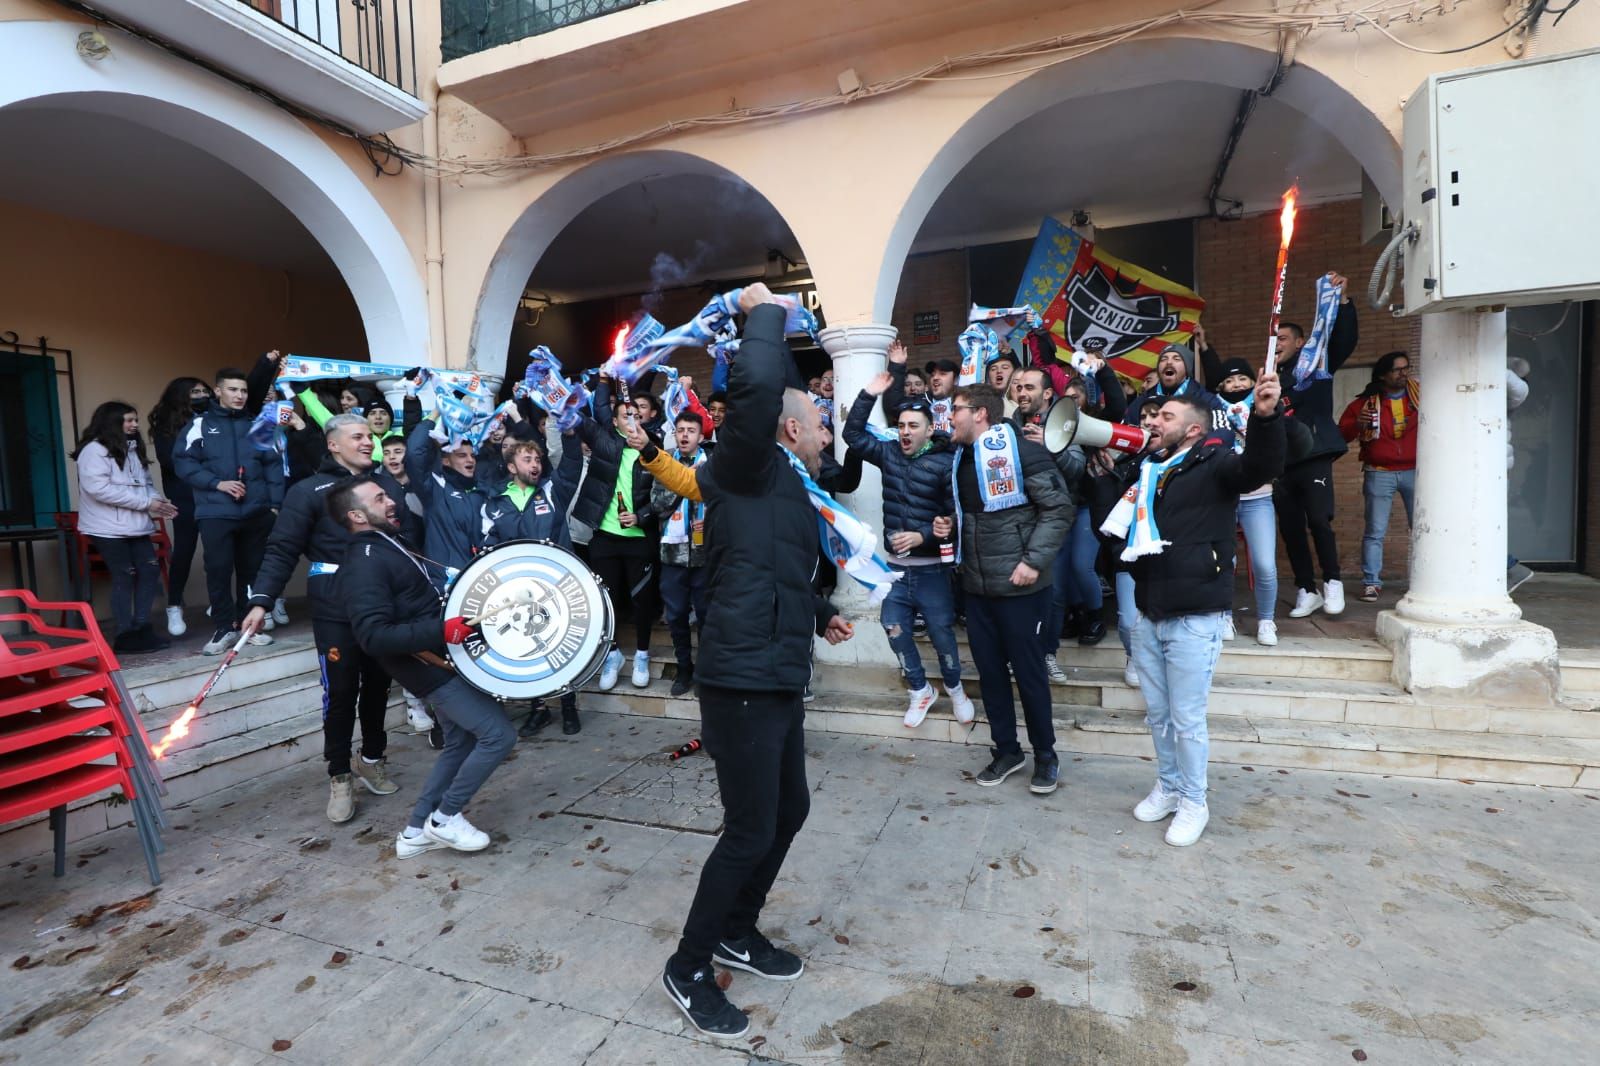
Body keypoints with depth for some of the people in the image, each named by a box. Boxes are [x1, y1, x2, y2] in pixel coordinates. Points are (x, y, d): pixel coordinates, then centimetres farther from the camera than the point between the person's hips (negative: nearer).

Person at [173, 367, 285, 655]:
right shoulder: (200, 424, 4)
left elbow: (273, 465, 9)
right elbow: (183, 461, -2)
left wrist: (275, 503, 1)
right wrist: (217, 483, -14)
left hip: (257, 511, 2)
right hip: (216, 512, -2)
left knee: (252, 569, 9)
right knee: (218, 569, -1)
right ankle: (224, 627, 10)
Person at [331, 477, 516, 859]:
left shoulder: (391, 543, 14)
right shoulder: (364, 565, -17)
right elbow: (374, 637, -27)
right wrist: (441, 631, -33)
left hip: (448, 655, 10)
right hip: (434, 665, -10)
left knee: (460, 743, 18)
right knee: (498, 734, -9)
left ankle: (416, 832, 27)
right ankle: (446, 818, 9)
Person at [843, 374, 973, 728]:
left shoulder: (945, 464, -10)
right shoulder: (889, 452, 4)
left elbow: (955, 516, -13)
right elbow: (853, 434, 8)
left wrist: (923, 536, -23)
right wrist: (869, 395, 0)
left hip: (931, 568, -4)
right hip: (896, 566, 4)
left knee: (941, 632, 4)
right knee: (894, 627, 6)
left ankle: (955, 689, 31)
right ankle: (920, 691, 26)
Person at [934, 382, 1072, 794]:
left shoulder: (1020, 451, -11)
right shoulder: (961, 459, 13)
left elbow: (1059, 508, -13)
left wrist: (1035, 560, -19)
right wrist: (950, 525, 5)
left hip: (1018, 585, -7)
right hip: (976, 584, 7)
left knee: (1028, 670, 5)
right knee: (989, 669, 13)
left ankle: (1045, 755, 25)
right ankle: (1006, 750, 30)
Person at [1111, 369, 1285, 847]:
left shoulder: (1215, 464, -9)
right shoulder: (1150, 468, 12)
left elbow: (1260, 467, -31)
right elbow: (1126, 526, 25)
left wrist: (1265, 416, -49)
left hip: (1195, 617, -7)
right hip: (1149, 614, 7)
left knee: (1187, 718, 4)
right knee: (1156, 712, 18)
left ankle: (1194, 803, 24)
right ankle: (1168, 786, 37)